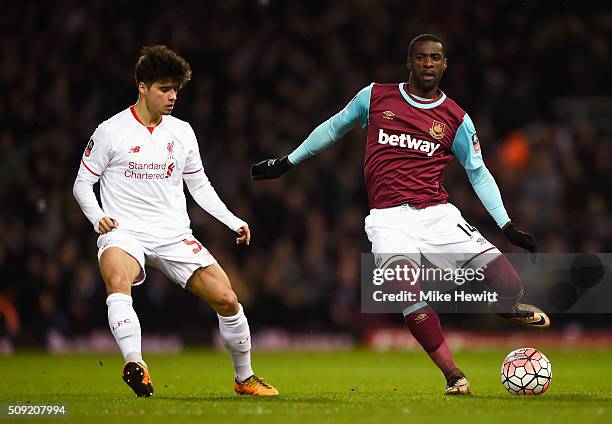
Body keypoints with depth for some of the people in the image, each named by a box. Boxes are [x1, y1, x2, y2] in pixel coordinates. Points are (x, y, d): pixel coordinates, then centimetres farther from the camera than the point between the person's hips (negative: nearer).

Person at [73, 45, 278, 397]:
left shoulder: (182, 131, 12)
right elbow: (82, 184, 5)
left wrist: (233, 222, 10)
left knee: (227, 299, -8)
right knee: (117, 278, -38)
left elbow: (199, 186, 21)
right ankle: (134, 364, -52)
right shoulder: (111, 131, -1)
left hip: (174, 236, 4)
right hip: (125, 233, -4)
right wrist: (98, 218, -14)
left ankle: (245, 378, 13)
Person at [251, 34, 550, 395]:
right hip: (389, 220, 0)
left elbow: (479, 173, 14)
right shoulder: (375, 97, 9)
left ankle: (509, 306, 24)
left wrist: (508, 226, 6)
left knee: (509, 286, -15)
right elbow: (334, 128, 23)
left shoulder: (456, 120, 9)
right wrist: (287, 162, 27)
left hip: (438, 215, 1)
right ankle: (454, 377, -13)